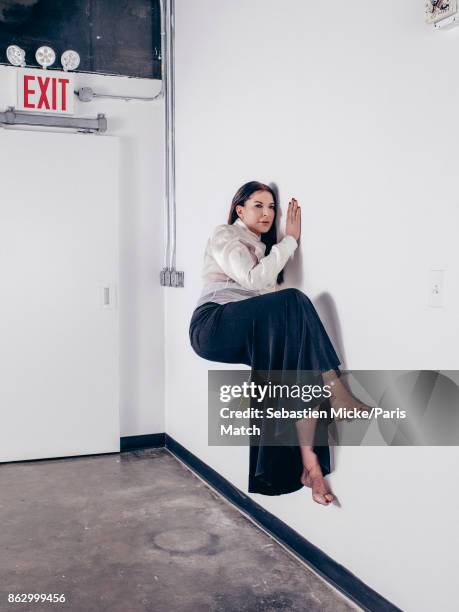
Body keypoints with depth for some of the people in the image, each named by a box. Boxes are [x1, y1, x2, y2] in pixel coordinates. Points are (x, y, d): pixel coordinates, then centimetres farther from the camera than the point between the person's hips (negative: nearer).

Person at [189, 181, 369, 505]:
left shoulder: (262, 247, 29)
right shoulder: (224, 235, 5)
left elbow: (265, 289, 12)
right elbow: (254, 280, -13)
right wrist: (291, 240, -7)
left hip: (247, 331, 7)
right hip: (213, 326, -7)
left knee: (299, 356, -26)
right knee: (294, 301, -31)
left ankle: (310, 463, -34)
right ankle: (335, 391, -32)